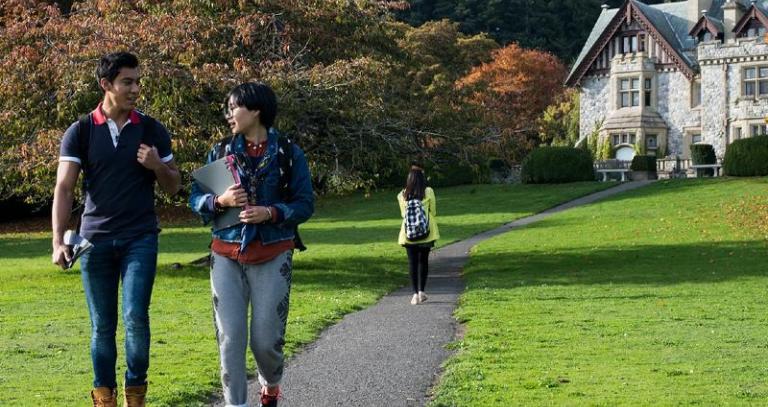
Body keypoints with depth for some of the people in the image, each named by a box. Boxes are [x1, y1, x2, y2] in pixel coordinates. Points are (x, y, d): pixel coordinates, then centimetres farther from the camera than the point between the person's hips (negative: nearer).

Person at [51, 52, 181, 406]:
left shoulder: (152, 131, 5)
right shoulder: (80, 132, 1)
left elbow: (173, 186, 11)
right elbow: (64, 188, -4)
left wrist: (157, 166, -11)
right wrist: (58, 241, -14)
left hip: (140, 238, 0)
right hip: (95, 240, 0)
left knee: (135, 316, -11)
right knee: (102, 326, 6)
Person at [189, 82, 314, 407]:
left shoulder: (289, 154, 0)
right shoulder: (220, 151, 7)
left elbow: (305, 204, -1)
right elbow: (195, 198, 8)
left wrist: (270, 213, -17)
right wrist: (220, 201, -13)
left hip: (272, 256, -2)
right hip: (227, 255, 2)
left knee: (266, 338, 0)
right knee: (230, 337, -6)